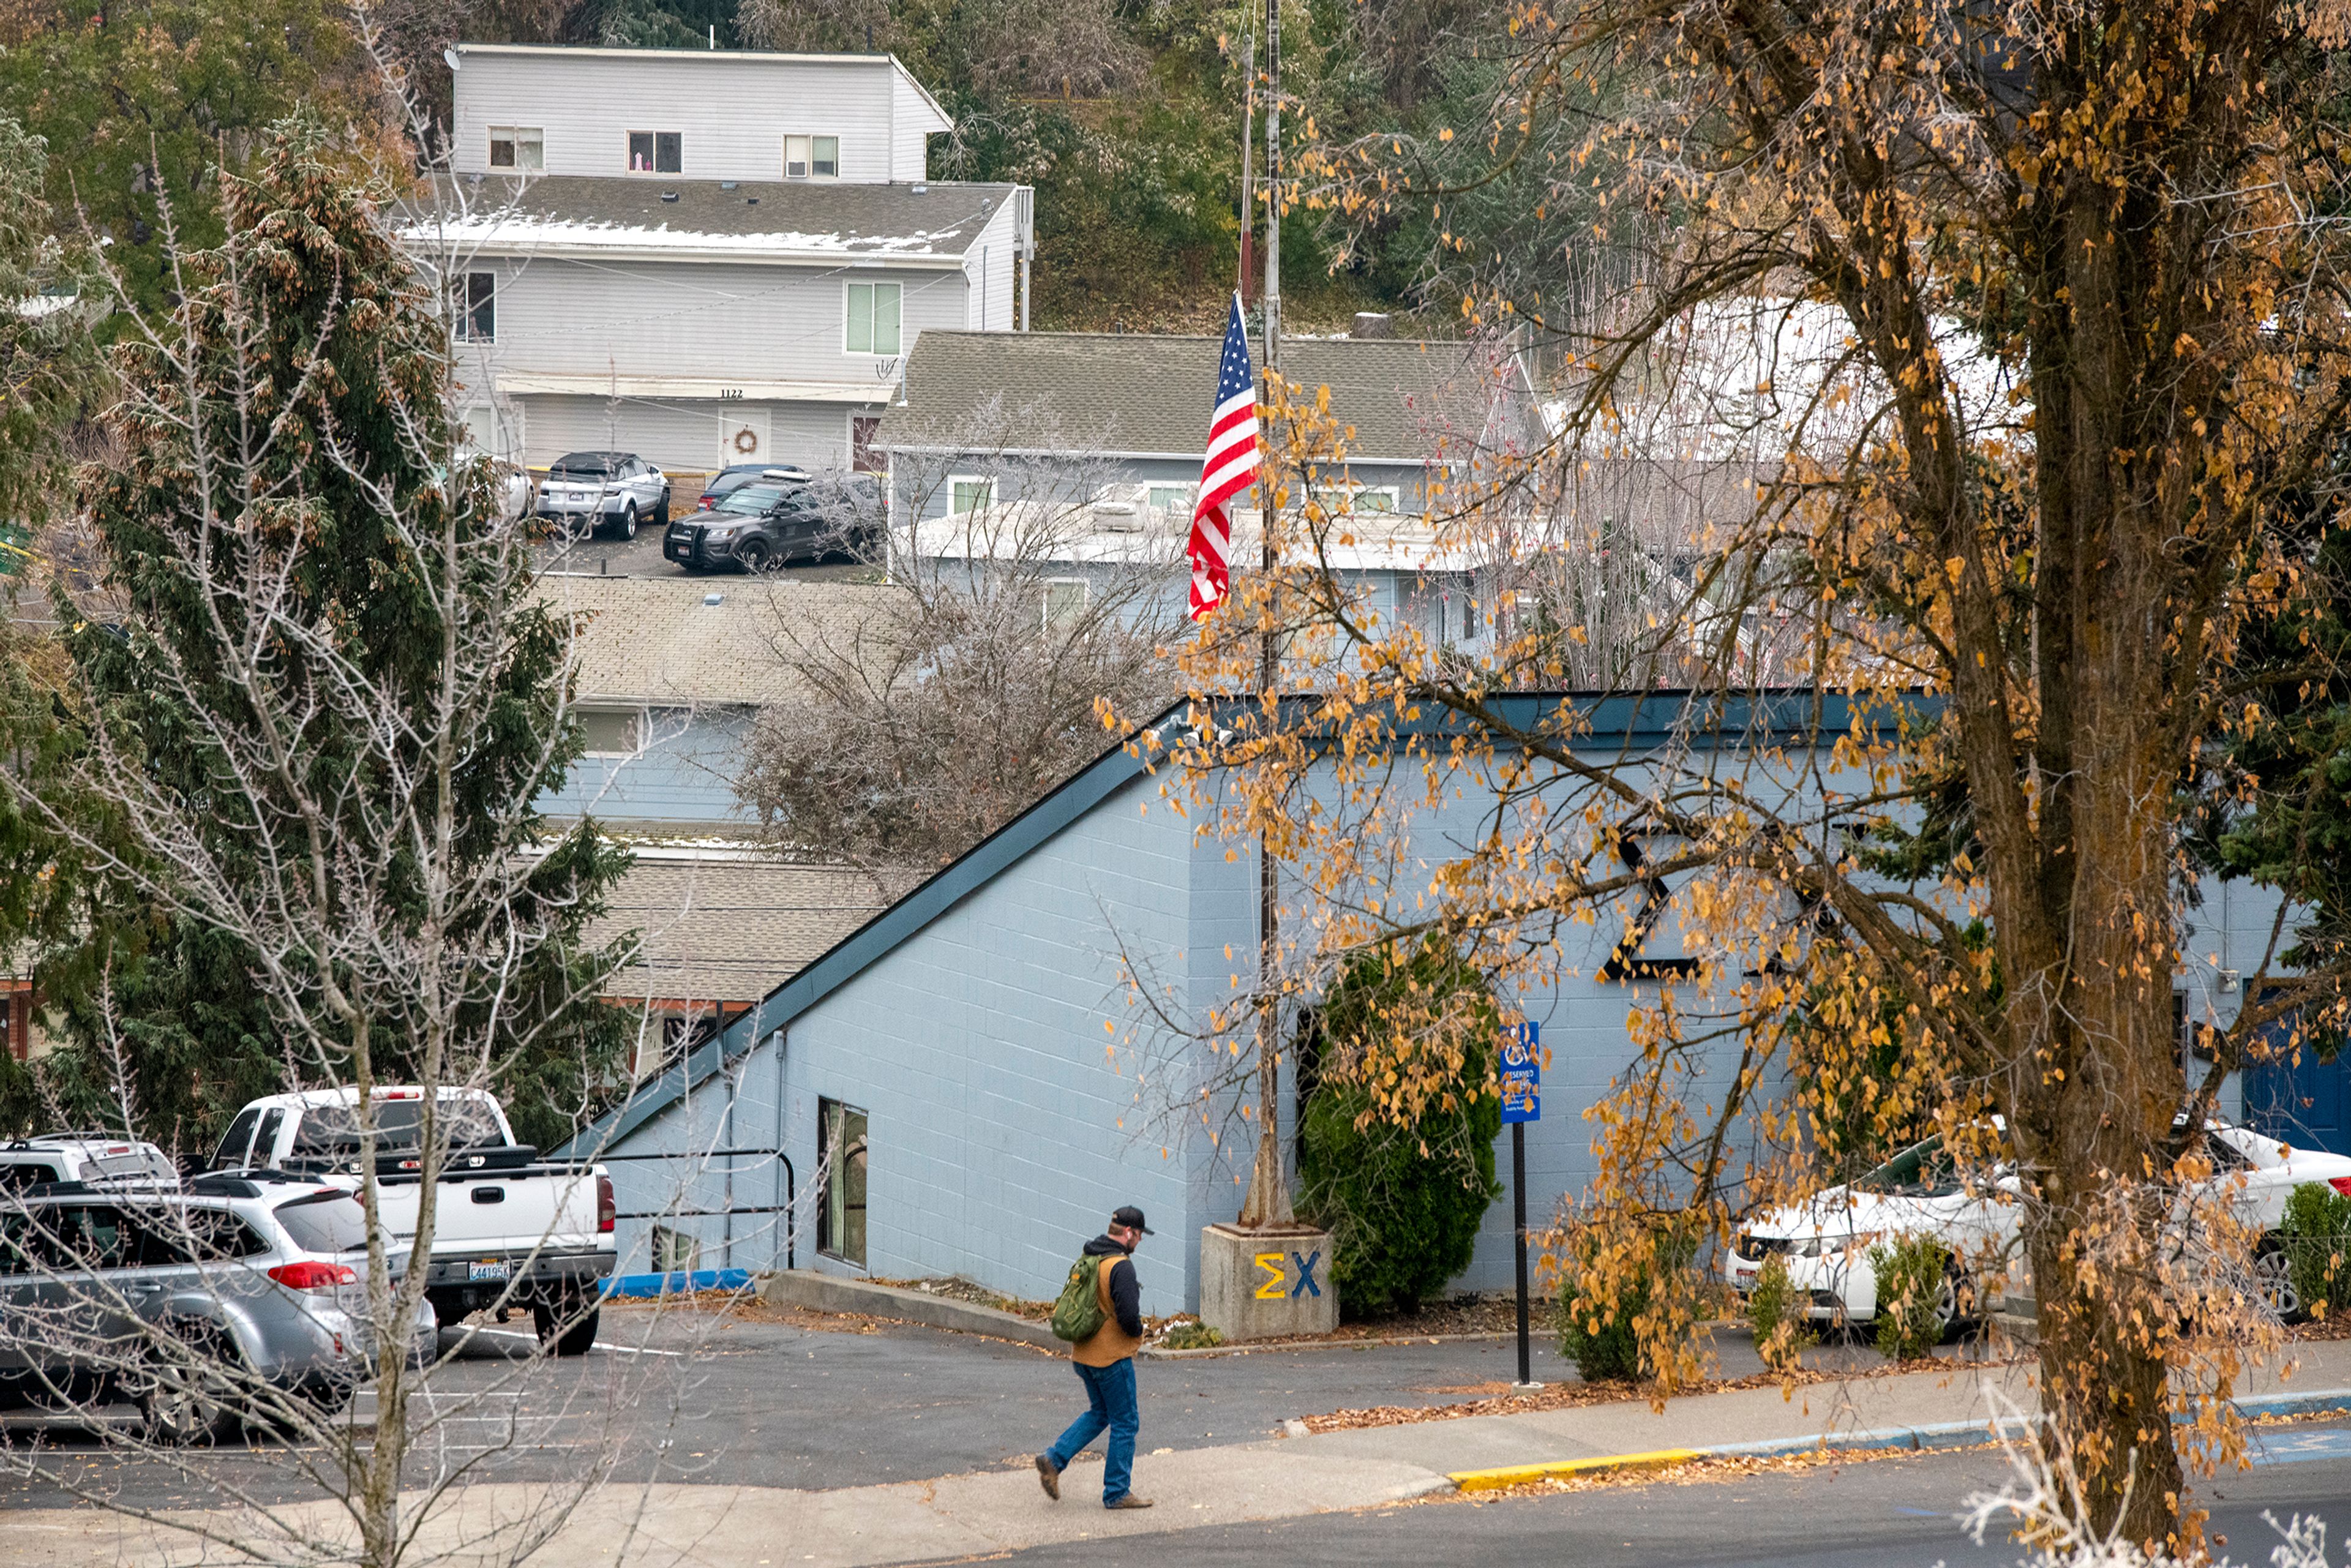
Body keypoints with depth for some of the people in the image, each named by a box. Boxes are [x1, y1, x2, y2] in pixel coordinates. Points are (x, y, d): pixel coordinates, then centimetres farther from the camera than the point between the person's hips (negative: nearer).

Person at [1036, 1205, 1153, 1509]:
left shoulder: (1088, 1260, 7)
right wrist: (1138, 1332, -4)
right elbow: (1129, 1315, -26)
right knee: (1125, 1422, 4)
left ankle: (1054, 1459, 10)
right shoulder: (1121, 1267, -21)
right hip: (1112, 1357, -8)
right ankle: (1117, 1492, 9)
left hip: (1084, 1354, 8)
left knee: (1099, 1413, 23)